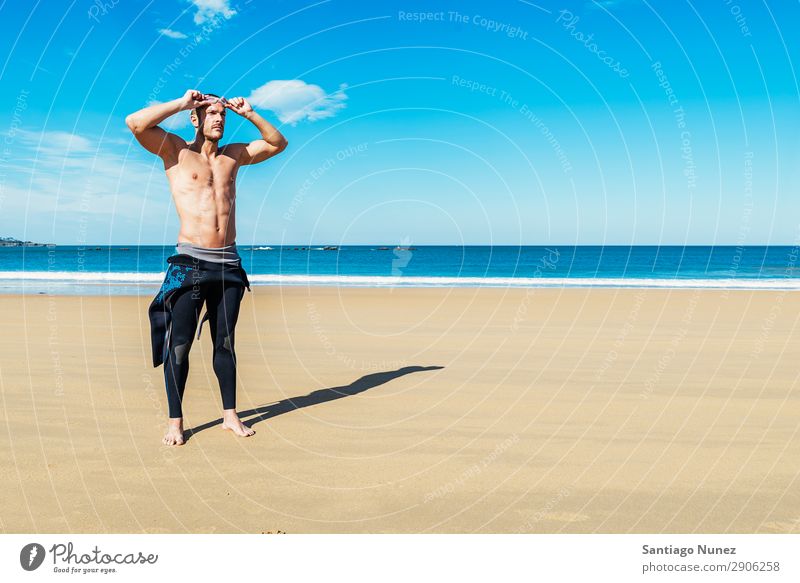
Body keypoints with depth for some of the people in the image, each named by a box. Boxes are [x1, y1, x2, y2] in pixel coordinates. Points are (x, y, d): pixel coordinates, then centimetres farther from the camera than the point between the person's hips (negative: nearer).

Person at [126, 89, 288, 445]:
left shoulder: (234, 155, 16)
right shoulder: (175, 150, 4)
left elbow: (278, 143, 23)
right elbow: (135, 123, -11)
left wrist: (248, 114, 13)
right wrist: (181, 103, -5)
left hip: (228, 263, 4)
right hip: (190, 263, -4)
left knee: (225, 343, 10)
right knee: (179, 345, -2)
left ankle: (230, 415, 19)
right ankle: (175, 422, 9)